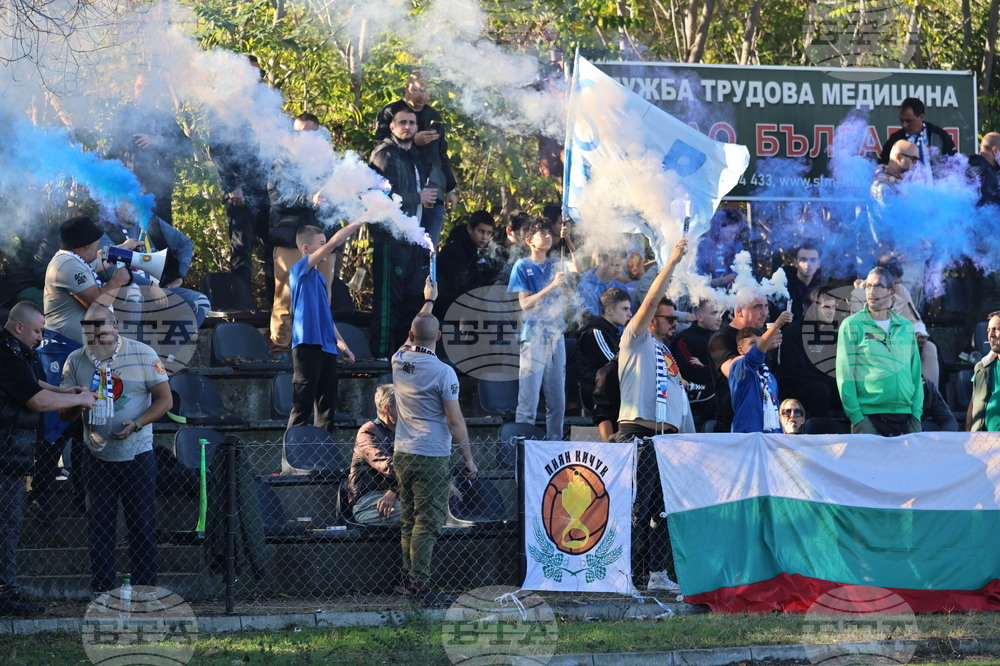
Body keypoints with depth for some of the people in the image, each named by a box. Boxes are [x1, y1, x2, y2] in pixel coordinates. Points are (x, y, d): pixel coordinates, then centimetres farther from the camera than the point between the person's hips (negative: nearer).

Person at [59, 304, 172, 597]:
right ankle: (101, 593, 7)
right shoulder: (76, 361, 2)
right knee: (100, 528, 2)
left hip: (136, 455, -2)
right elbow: (65, 414, 4)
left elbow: (165, 399, -3)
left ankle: (145, 592, 8)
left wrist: (137, 424, -19)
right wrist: (75, 404, -20)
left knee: (143, 525, 1)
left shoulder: (142, 355, -5)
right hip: (97, 459, 2)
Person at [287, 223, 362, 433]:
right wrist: (358, 222, -11)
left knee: (326, 406, 10)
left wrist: (341, 343, 20)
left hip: (327, 347, 9)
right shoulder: (300, 270, -6)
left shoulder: (320, 277, 20)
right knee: (303, 405, -10)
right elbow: (333, 244, -15)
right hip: (307, 344, -9)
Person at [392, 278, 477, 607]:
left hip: (402, 454, 6)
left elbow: (412, 336, 27)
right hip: (431, 457, -6)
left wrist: (428, 301, 40)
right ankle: (420, 584, -9)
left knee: (409, 519, 16)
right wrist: (469, 458, -2)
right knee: (427, 523, -6)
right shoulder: (443, 372, -14)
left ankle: (408, 573, 21)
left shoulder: (399, 361, 3)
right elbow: (455, 422, -12)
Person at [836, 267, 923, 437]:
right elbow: (845, 375, -2)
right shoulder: (852, 325, 2)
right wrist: (856, 417, -11)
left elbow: (915, 371, 15)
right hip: (868, 417, -4)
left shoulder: (906, 326, 15)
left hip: (904, 416, 4)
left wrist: (916, 414, 4)